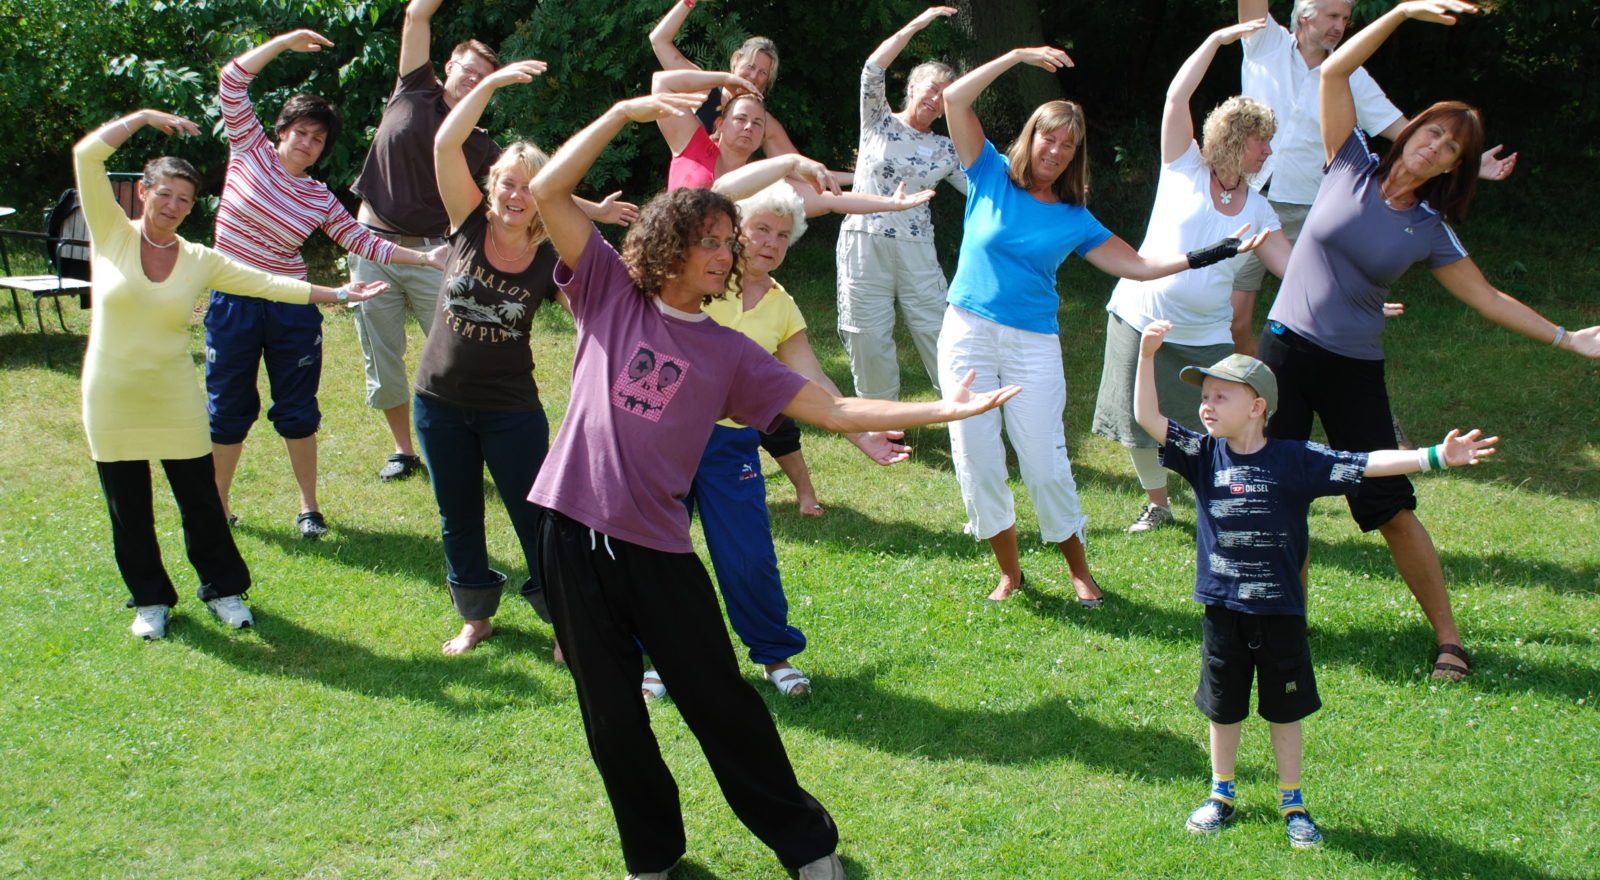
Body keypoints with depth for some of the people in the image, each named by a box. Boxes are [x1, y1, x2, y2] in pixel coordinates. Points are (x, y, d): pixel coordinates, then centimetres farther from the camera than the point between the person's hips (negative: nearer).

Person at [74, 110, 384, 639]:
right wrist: (144, 118, -9)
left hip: (175, 403, 1)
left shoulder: (200, 261, 2)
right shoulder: (112, 235, -4)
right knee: (129, 511, 9)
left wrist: (335, 295, -1)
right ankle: (149, 599, 26)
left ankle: (223, 589, 27)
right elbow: (87, 154, -11)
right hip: (112, 402, -1)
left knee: (201, 502, 8)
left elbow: (268, 283, 3)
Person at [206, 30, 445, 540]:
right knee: (228, 408, 6)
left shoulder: (320, 199, 2)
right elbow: (232, 81, -7)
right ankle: (216, 506, 20)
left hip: (291, 307, 2)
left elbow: (362, 242, 8)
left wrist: (424, 258, 1)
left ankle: (308, 508, 19)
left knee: (297, 410, 7)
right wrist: (286, 42, -12)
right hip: (232, 302, -1)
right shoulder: (249, 150, -2)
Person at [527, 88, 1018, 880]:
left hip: (657, 548, 0)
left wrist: (941, 409, -7)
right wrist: (626, 112, -12)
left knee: (721, 704, 5)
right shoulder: (611, 295, 2)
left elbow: (831, 408, 1)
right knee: (612, 717, 11)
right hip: (574, 535, 0)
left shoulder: (729, 354, 4)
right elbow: (548, 192, -5)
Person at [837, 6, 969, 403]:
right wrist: (917, 24, -12)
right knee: (869, 341, 2)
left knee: (938, 335, -1)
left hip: (916, 253, 1)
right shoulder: (879, 122, 5)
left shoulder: (946, 150, 10)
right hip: (864, 246, -1)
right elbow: (872, 70, -9)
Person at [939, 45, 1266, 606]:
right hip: (968, 332, 0)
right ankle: (1009, 571, 17)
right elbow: (955, 100, -5)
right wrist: (1018, 56, -8)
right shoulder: (992, 176, 3)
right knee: (976, 460, 1)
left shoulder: (1074, 220, 7)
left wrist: (1204, 257, -5)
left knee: (1046, 463, -3)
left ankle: (1078, 569, 15)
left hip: (1033, 344, 0)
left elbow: (1137, 266, 5)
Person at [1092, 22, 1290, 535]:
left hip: (1206, 337, 2)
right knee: (1141, 422, 6)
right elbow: (1176, 97, -12)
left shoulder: (1256, 210, 8)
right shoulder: (1185, 169, -2)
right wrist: (1219, 39, -14)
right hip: (1141, 320, -2)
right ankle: (1156, 505, 28)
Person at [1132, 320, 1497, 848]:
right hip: (1222, 608, 2)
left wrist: (1435, 457, -20)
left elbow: (1366, 465, -12)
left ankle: (1292, 803, 26)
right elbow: (1148, 417, -11)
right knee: (1223, 707, 15)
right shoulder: (1203, 455, -4)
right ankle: (1221, 795, 34)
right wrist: (1147, 355, -22)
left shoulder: (1296, 461, -9)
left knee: (1284, 710, 11)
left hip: (1280, 610, -2)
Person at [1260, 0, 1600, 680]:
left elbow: (1487, 298, 9)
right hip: (1286, 350, 0)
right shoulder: (1351, 167, 0)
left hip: (1354, 370, 0)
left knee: (1392, 508, -2)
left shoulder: (1429, 230, 2)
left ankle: (1449, 639, 8)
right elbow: (1333, 71, -7)